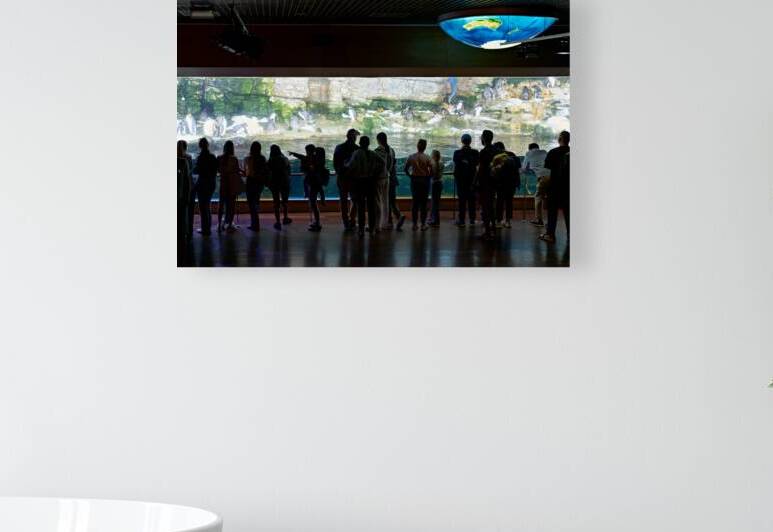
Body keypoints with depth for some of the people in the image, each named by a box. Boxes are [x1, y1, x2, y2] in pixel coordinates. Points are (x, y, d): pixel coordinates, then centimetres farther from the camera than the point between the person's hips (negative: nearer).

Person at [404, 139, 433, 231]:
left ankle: (415, 224, 9)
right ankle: (423, 224, 1)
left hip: (414, 181, 2)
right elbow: (432, 170, -13)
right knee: (423, 203, 2)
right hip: (424, 180, -2)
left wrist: (410, 176, 10)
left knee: (414, 202, 8)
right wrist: (429, 176, 3)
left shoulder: (411, 157, -1)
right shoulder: (427, 158, -8)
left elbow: (405, 169, -1)